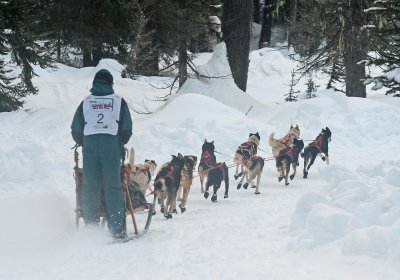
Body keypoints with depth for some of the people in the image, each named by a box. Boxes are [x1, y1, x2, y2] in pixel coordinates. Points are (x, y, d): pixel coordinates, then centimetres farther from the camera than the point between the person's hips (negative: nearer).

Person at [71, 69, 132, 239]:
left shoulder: (85, 103, 12)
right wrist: (120, 144, 22)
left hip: (90, 144, 1)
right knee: (113, 187, -2)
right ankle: (117, 228, -8)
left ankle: (91, 227, -1)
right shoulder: (118, 101, 10)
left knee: (90, 187, 3)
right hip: (112, 144, -1)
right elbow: (127, 129, 7)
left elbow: (76, 131, 9)